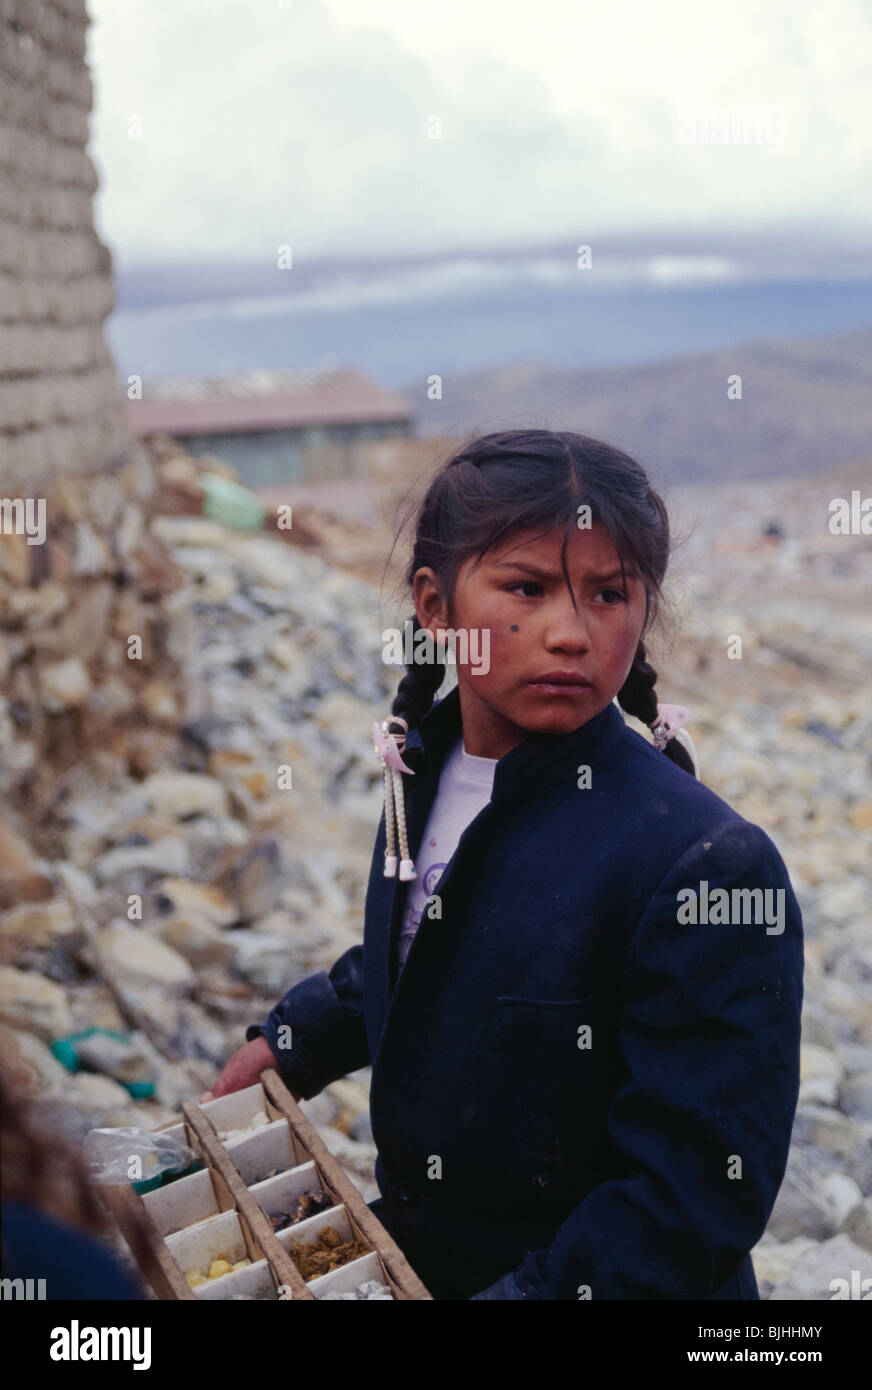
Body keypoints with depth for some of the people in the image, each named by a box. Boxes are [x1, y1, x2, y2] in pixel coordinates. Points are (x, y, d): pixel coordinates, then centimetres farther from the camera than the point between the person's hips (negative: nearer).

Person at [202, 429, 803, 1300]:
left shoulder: (711, 865, -28)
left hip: (567, 1279, -6)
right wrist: (296, 1038, 11)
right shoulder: (425, 771, -4)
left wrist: (531, 1291, -29)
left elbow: (699, 1192, -27)